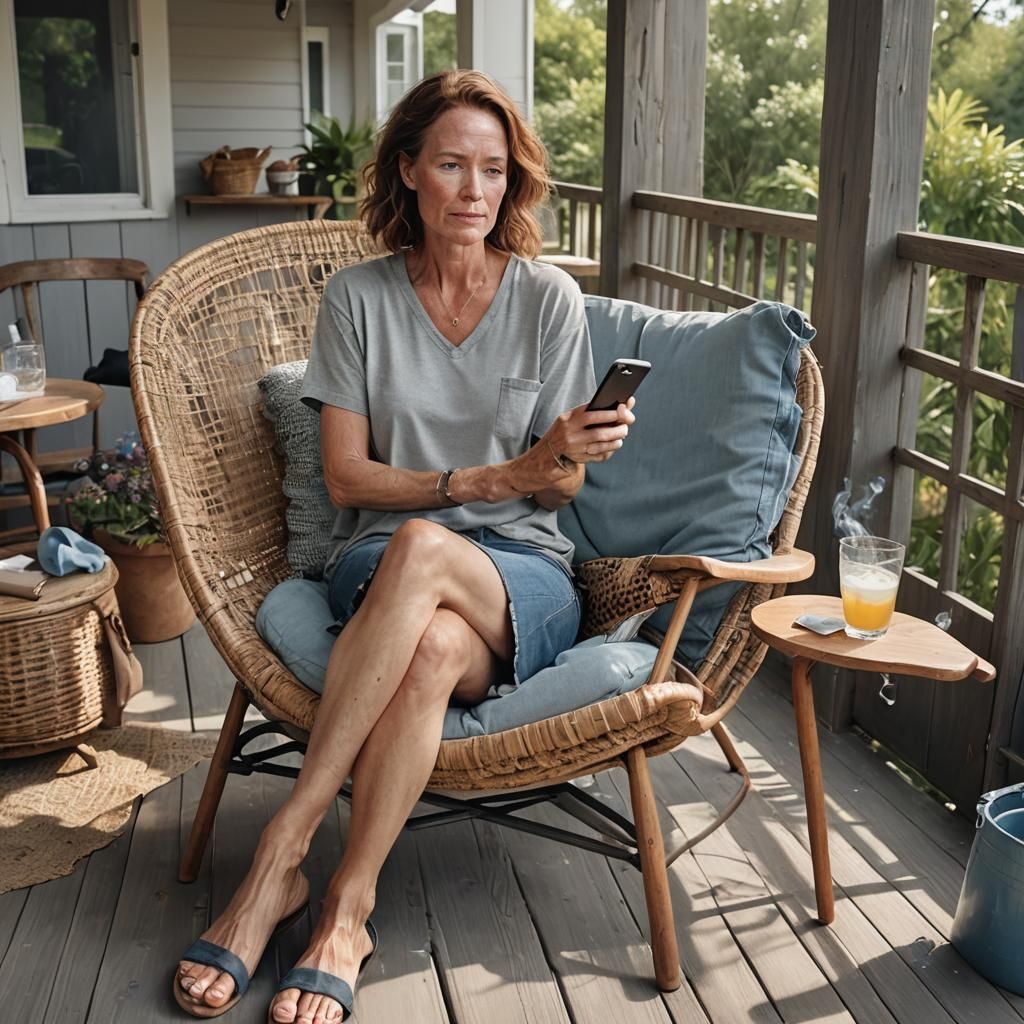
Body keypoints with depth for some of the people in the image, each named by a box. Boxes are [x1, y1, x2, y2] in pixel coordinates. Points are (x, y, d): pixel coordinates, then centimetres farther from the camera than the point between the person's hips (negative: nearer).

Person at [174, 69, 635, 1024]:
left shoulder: (549, 298, 4)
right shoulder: (358, 296, 4)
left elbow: (557, 491, 5)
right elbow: (347, 477, -1)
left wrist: (564, 457, -20)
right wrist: (489, 478, -13)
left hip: (523, 573, 0)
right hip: (377, 563, 0)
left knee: (422, 549, -38)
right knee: (434, 647, -39)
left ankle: (284, 849, -31)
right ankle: (347, 913, -26)